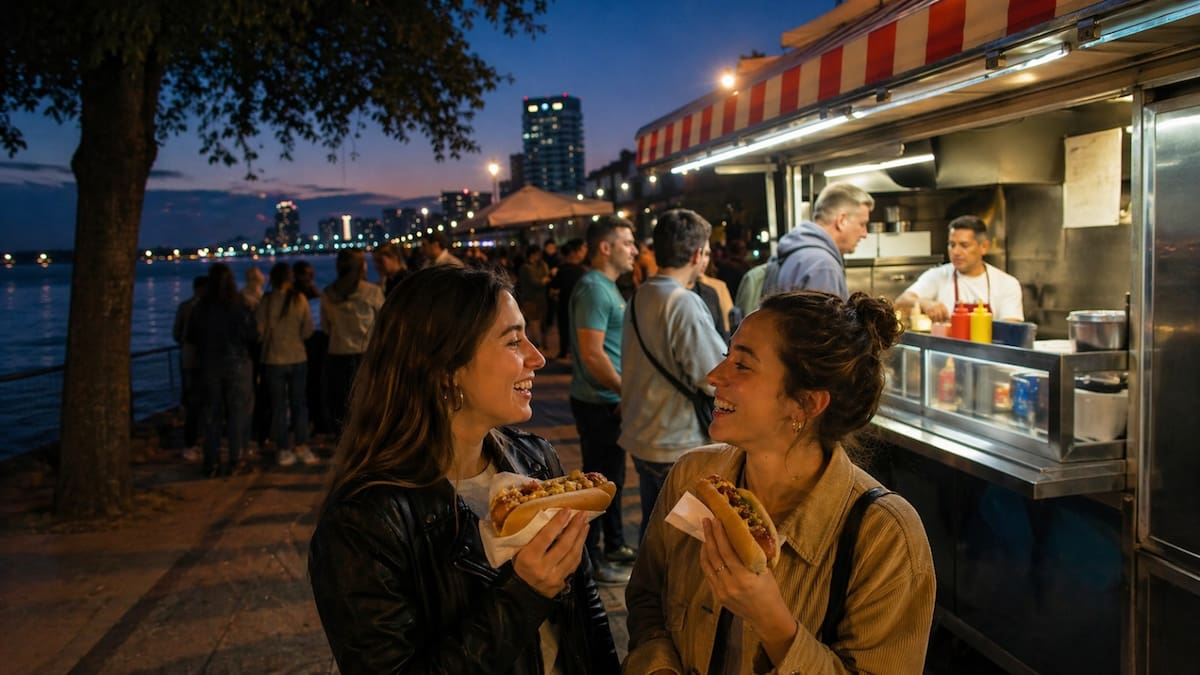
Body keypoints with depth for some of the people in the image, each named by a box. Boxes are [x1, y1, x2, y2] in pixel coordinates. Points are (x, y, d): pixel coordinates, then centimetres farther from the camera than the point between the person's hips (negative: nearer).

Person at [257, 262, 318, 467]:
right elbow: (308, 330, -3)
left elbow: (259, 331, -6)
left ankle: (283, 450, 12)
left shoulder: (266, 301, -10)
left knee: (278, 405, 8)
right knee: (298, 403, 12)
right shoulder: (300, 299, -7)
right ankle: (302, 446, 13)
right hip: (298, 358, 1)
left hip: (273, 360, -1)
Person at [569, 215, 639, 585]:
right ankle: (590, 560, 14)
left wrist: (623, 391, 14)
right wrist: (625, 390, -16)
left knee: (612, 477, 19)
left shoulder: (607, 287, 13)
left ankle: (614, 545, 33)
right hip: (599, 403, -10)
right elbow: (592, 353, -25)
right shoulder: (593, 288, -19)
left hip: (610, 401, 10)